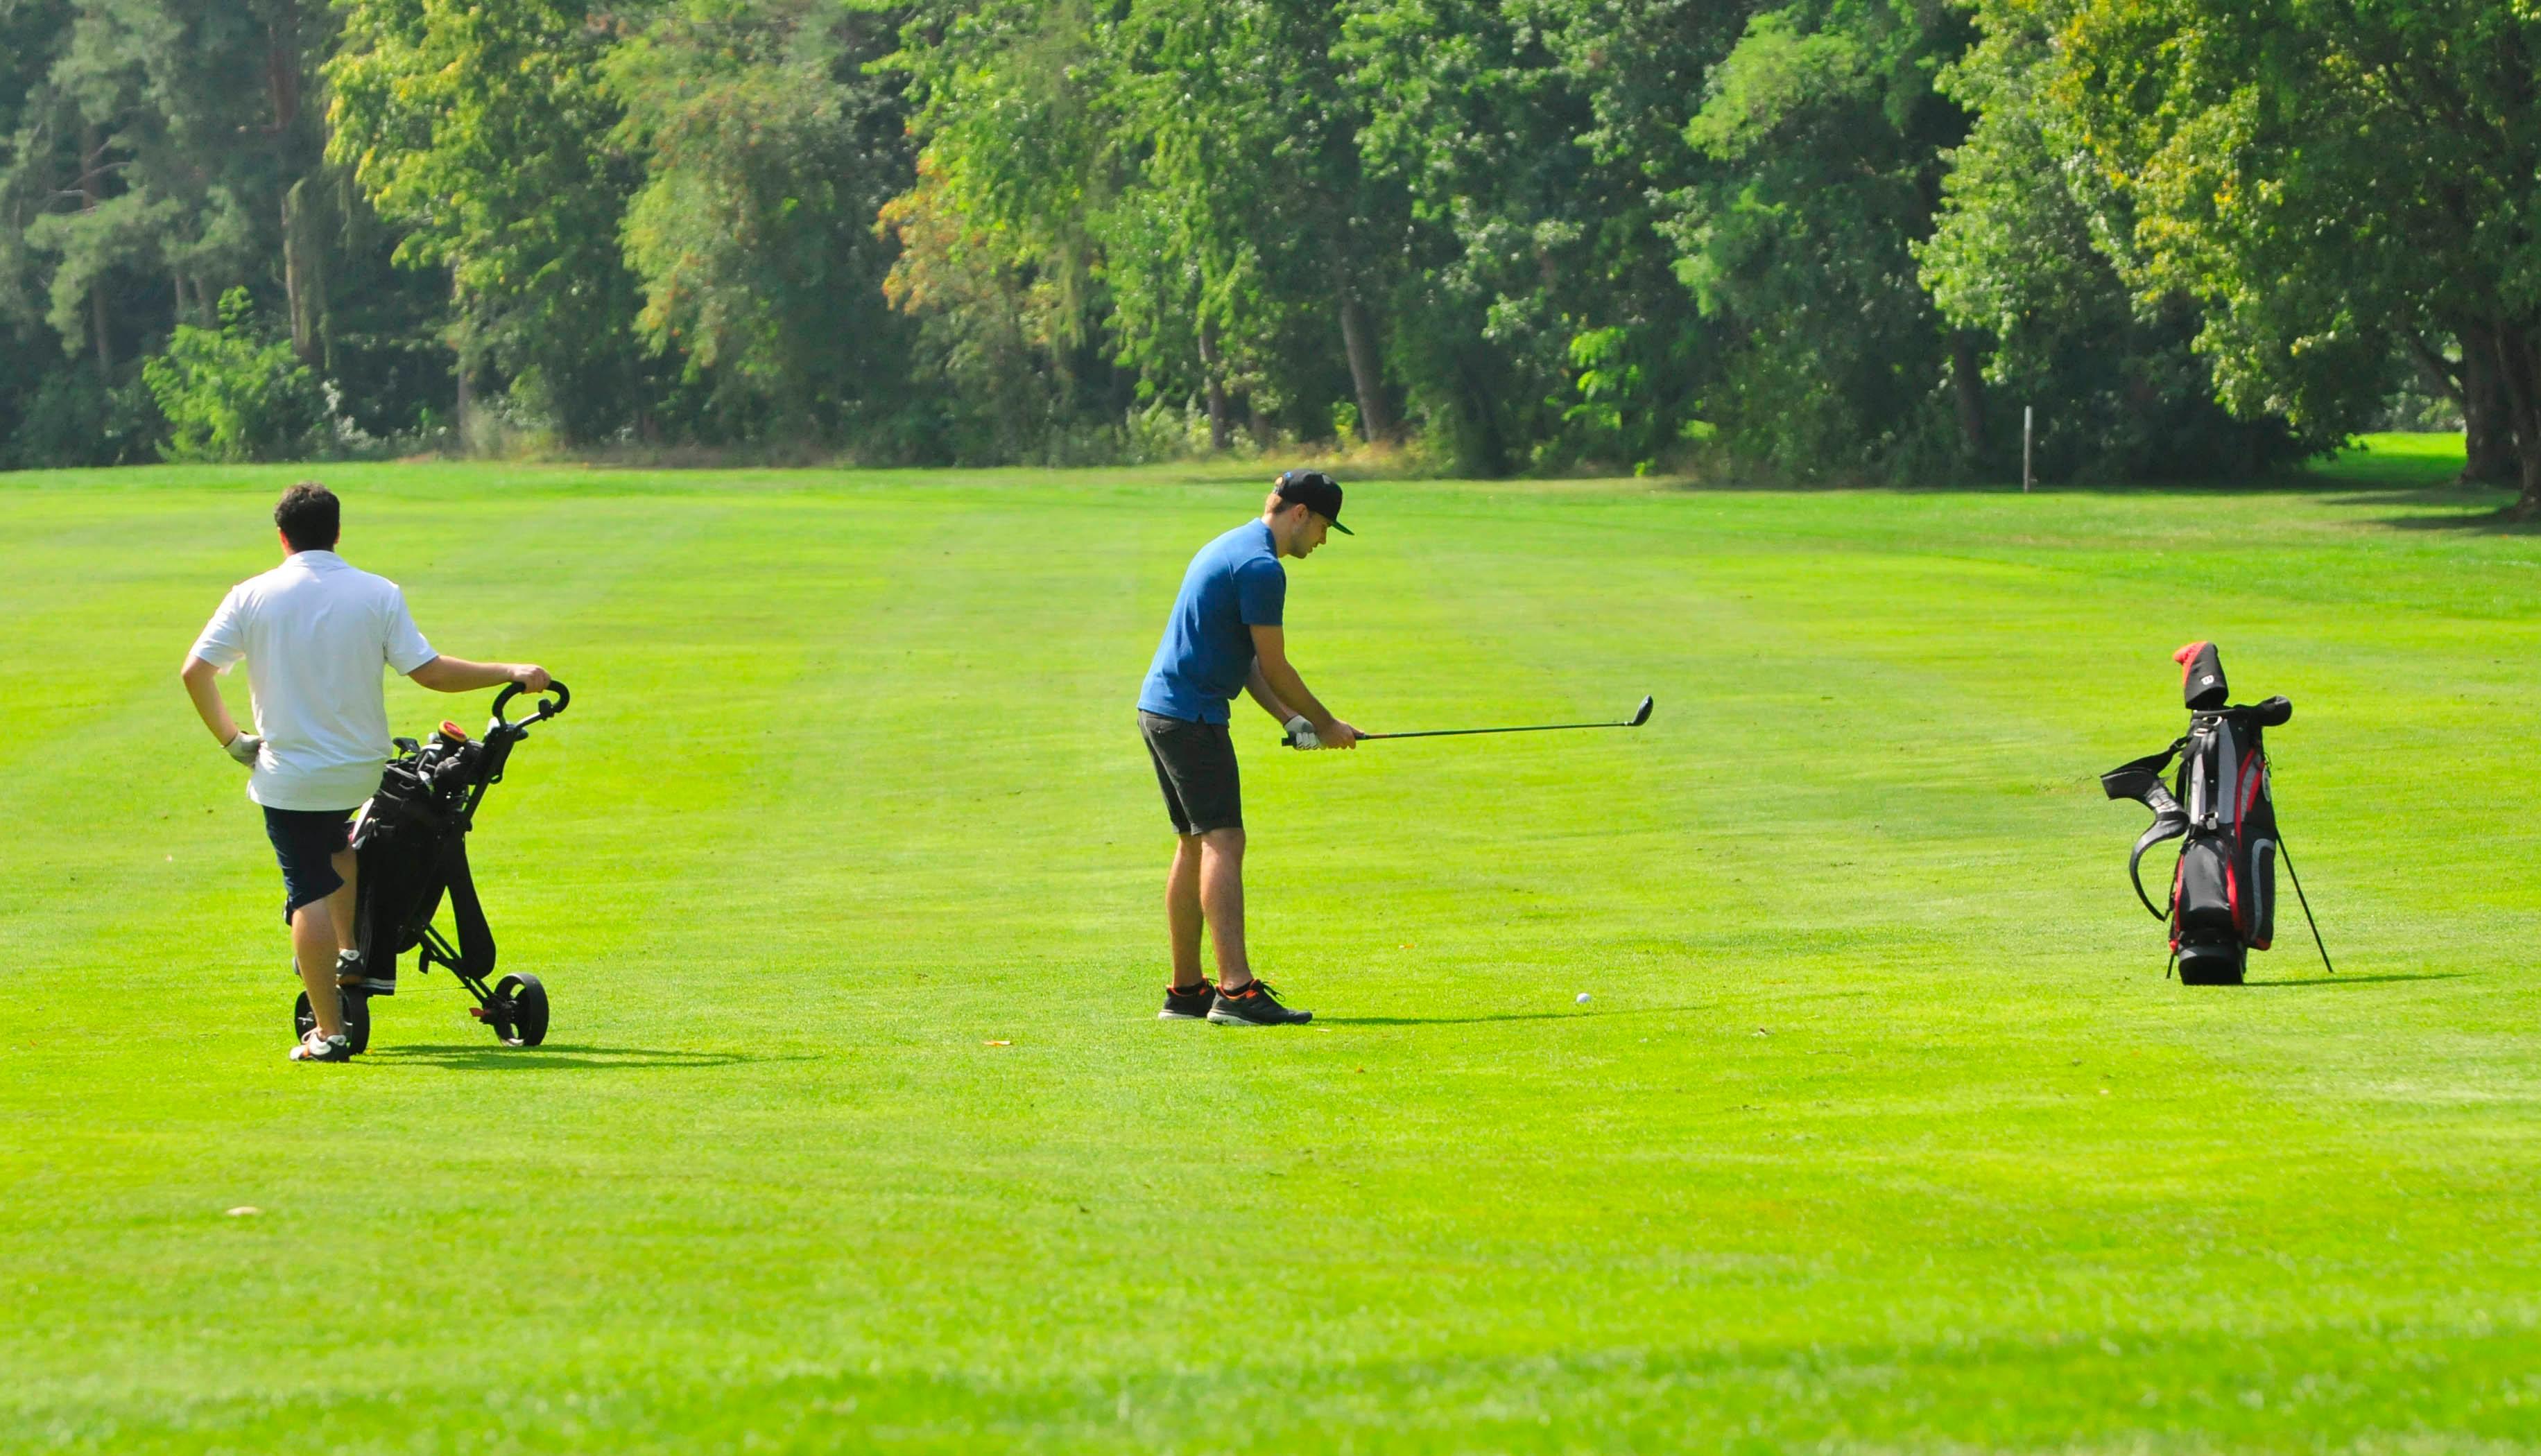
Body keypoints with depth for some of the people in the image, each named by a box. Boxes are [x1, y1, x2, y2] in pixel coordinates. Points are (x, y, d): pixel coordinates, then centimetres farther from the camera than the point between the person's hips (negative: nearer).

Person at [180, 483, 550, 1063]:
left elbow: (195, 671, -6)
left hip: (289, 773, -2)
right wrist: (511, 674, 1)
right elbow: (430, 671, -9)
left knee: (310, 894, 1)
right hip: (362, 770, 2)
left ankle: (328, 1031, -1)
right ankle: (353, 956, 29)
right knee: (338, 844, 34)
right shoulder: (378, 595, -6)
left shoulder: (253, 597, -6)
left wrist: (229, 737, 7)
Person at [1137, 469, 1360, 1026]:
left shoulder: (1229, 549, 19)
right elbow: (1274, 666, -11)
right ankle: (1236, 990, -24)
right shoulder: (1261, 567, -15)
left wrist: (1291, 719, 12)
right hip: (1192, 714, -11)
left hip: (1159, 707, 11)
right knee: (1223, 842, -15)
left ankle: (1186, 990, 18)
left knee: (1194, 844, 14)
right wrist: (1326, 725, 3)